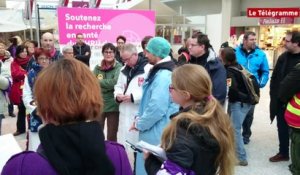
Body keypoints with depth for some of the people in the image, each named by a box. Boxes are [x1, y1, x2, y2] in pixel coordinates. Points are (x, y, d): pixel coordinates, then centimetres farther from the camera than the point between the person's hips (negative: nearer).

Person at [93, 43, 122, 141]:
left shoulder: (118, 67, -6)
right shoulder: (97, 68, 4)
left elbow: (116, 82, -22)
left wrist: (100, 82, -13)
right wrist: (108, 85, -18)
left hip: (113, 106, -3)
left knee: (112, 136, 10)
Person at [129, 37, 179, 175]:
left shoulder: (163, 76, -22)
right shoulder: (158, 72, 12)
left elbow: (157, 107, -28)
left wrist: (139, 124, -14)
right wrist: (139, 117, 7)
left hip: (157, 133, -10)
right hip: (152, 130, 10)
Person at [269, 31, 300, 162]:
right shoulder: (283, 57, 3)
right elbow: (274, 77, 9)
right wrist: (274, 95, 2)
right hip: (281, 101, 5)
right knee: (282, 128, 14)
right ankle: (283, 153, 31)